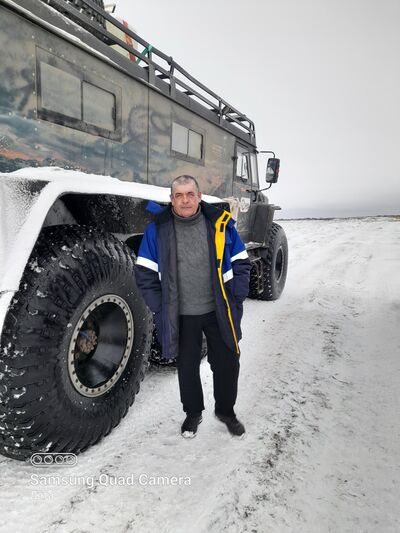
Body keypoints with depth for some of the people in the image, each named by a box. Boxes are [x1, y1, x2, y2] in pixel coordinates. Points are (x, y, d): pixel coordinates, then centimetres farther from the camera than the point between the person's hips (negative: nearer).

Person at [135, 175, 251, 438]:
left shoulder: (221, 223, -5)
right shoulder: (158, 229, -7)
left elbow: (241, 264, 2)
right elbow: (145, 273, -2)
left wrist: (235, 299, -4)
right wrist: (161, 308, -5)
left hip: (218, 312, 1)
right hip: (181, 316, 0)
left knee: (227, 362, 11)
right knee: (187, 366, 14)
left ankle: (226, 410, 38)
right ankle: (193, 412, 39)